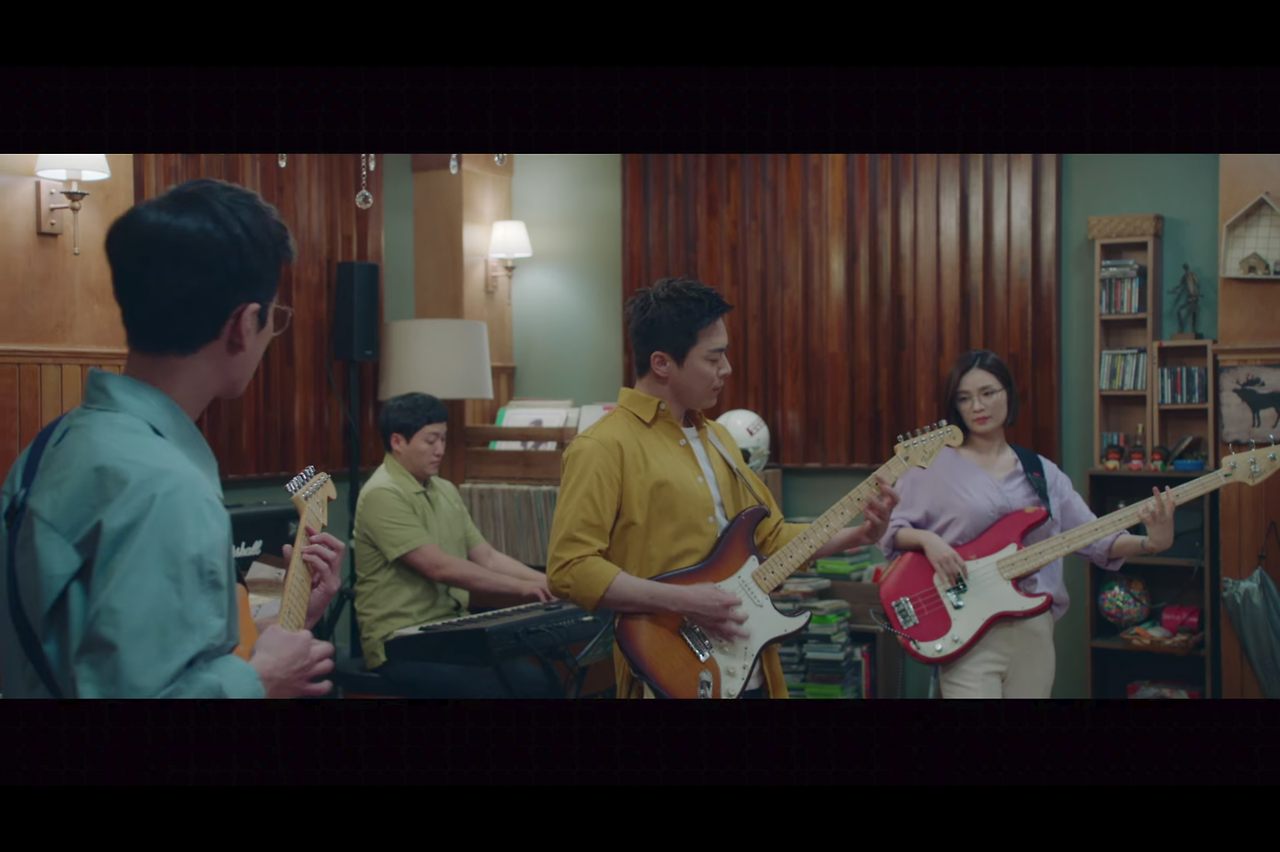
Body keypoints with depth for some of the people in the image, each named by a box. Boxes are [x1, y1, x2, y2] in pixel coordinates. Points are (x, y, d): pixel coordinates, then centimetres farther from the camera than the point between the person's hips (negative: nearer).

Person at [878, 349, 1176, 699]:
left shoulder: (1042, 472, 10)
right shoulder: (932, 464, -1)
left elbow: (1094, 538, 5)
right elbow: (888, 530, -1)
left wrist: (1151, 543, -11)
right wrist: (926, 539, -20)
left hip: (1033, 630, 4)